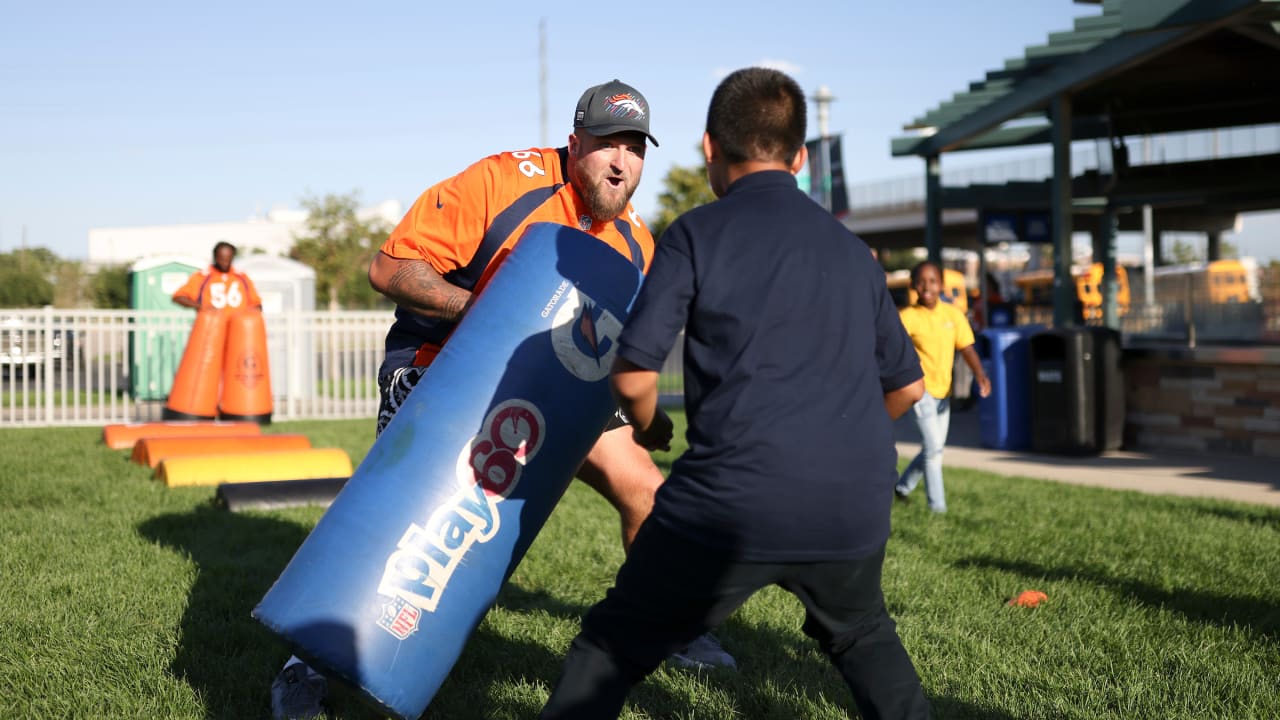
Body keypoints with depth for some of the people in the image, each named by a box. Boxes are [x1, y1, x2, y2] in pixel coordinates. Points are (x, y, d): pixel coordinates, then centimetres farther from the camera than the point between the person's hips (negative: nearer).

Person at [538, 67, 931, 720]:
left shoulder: (697, 234, 1)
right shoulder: (851, 249, 17)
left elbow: (633, 373, -4)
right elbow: (906, 385, 22)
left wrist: (648, 427, 18)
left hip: (735, 500, -4)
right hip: (856, 505, 5)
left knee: (612, 647, 12)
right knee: (861, 637, 32)